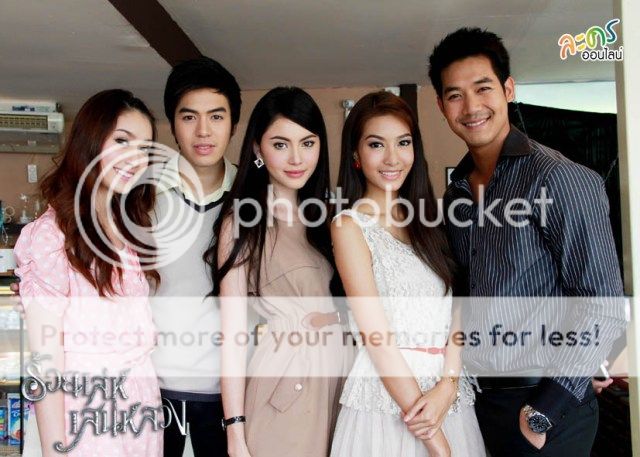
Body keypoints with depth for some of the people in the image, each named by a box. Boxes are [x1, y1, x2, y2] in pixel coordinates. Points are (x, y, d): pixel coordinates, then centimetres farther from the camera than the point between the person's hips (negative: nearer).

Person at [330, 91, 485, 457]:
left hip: (448, 396, 5)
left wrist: (448, 385, -14)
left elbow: (451, 310, 3)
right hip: (386, 396, -5)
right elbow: (376, 336, -14)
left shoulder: (424, 221, 10)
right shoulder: (350, 225, -8)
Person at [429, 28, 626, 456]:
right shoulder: (457, 191, 6)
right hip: (477, 399, 6)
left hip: (547, 406, -6)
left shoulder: (561, 179, -14)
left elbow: (603, 307, -16)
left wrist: (545, 412, -18)